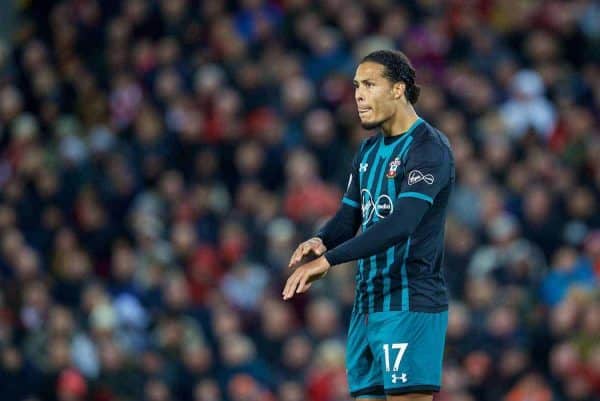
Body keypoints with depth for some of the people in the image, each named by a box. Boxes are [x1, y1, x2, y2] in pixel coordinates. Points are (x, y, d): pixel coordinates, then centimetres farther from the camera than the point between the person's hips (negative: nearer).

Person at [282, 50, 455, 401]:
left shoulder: (429, 148, -12)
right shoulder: (369, 151, 16)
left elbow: (401, 223, -24)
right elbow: (349, 217, 17)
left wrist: (329, 260, -27)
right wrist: (321, 242, -8)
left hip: (410, 307, -8)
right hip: (367, 306, 9)